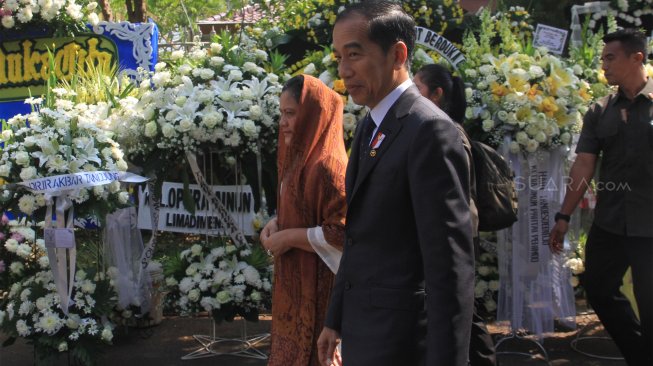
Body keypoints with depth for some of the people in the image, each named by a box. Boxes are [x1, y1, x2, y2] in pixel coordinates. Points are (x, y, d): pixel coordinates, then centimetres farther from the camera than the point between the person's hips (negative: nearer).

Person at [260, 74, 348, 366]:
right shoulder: (300, 158, 9)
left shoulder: (327, 166, -20)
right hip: (296, 282, 9)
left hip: (318, 287, -9)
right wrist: (277, 223, 3)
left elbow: (344, 233, -23)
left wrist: (290, 237, -17)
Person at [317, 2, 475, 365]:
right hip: (362, 328, 9)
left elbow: (451, 263, -21)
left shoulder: (430, 130, -18)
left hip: (400, 336, -8)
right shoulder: (369, 127, 11)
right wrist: (336, 319, 18)